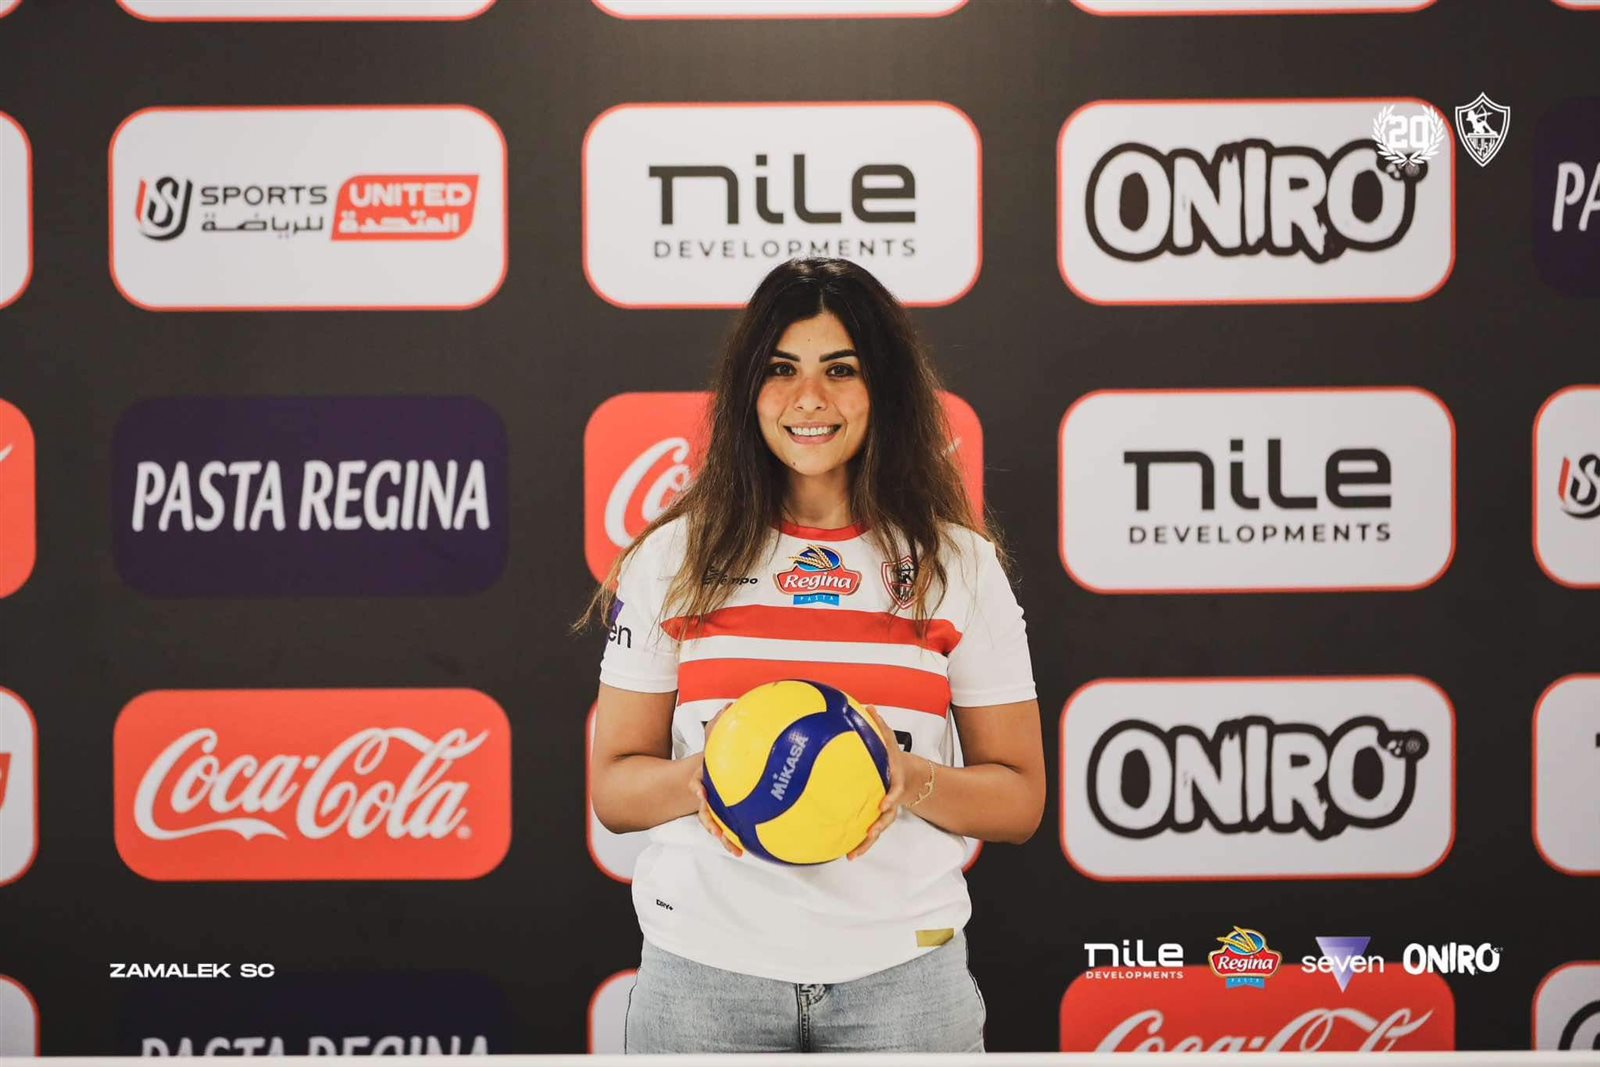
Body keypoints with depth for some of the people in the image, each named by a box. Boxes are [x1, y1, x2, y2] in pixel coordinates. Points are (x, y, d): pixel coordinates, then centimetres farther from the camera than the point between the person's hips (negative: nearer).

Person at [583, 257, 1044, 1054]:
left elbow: (1019, 798, 5)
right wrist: (700, 779, -14)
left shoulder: (959, 565, 3)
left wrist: (914, 781, -14)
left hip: (899, 971, 0)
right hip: (705, 968, 0)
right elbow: (613, 787, 6)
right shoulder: (675, 558, 4)